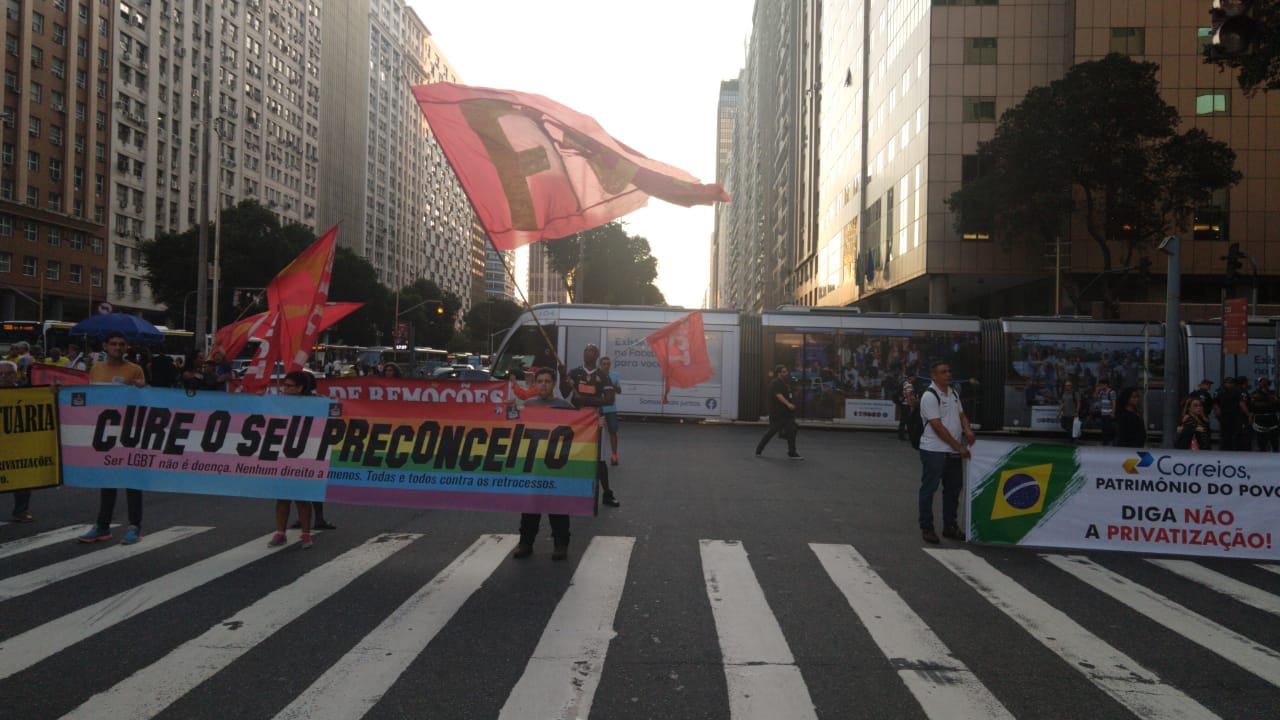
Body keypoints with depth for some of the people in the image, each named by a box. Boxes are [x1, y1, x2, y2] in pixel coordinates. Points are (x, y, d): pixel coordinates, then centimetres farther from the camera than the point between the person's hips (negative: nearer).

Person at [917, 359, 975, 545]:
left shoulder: (953, 393, 12)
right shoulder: (929, 396, -15)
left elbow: (961, 414, 18)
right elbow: (938, 426, -18)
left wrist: (967, 429, -5)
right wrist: (959, 446, -16)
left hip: (953, 451, 8)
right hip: (934, 451, -8)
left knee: (953, 488, 14)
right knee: (929, 489, 0)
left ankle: (950, 526, 25)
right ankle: (926, 528, 7)